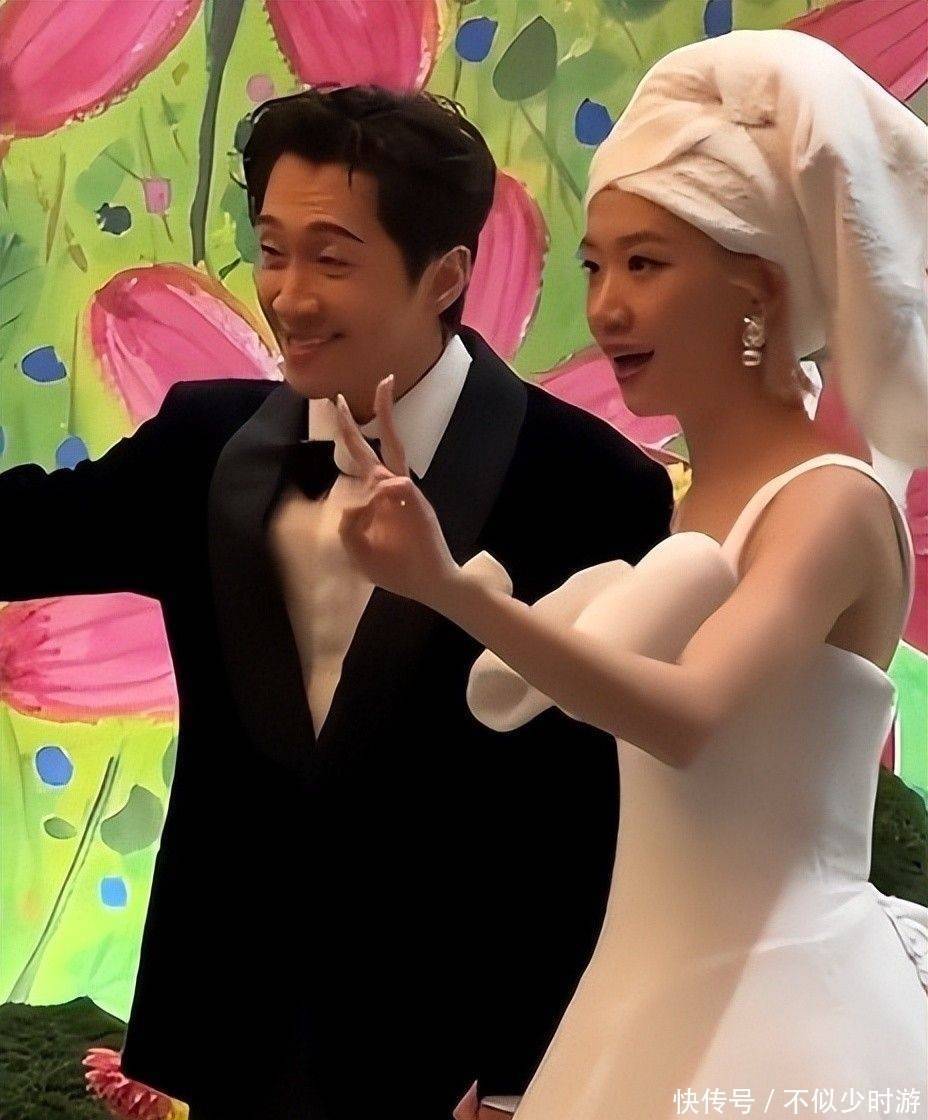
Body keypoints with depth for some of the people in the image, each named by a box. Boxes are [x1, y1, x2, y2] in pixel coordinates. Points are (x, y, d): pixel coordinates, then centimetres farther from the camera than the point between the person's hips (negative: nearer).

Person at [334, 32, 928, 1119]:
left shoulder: (834, 502, -14)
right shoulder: (679, 501, 9)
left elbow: (686, 718, -33)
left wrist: (458, 591, -43)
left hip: (779, 1010, -7)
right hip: (651, 1001, 8)